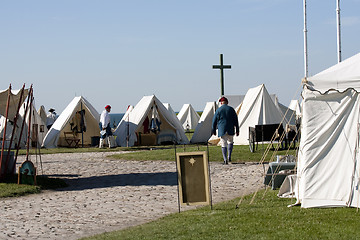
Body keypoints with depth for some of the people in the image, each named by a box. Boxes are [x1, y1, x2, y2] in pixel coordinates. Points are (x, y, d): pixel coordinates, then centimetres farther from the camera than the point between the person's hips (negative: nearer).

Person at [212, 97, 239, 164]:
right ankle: (229, 157, 8)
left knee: (223, 144, 3)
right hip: (230, 130, 1)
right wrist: (237, 130, 9)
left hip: (222, 130, -1)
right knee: (230, 142, 21)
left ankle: (225, 159, -5)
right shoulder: (231, 109, 3)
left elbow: (214, 121, 2)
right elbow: (236, 120, 4)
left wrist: (214, 130, 13)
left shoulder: (218, 110, -1)